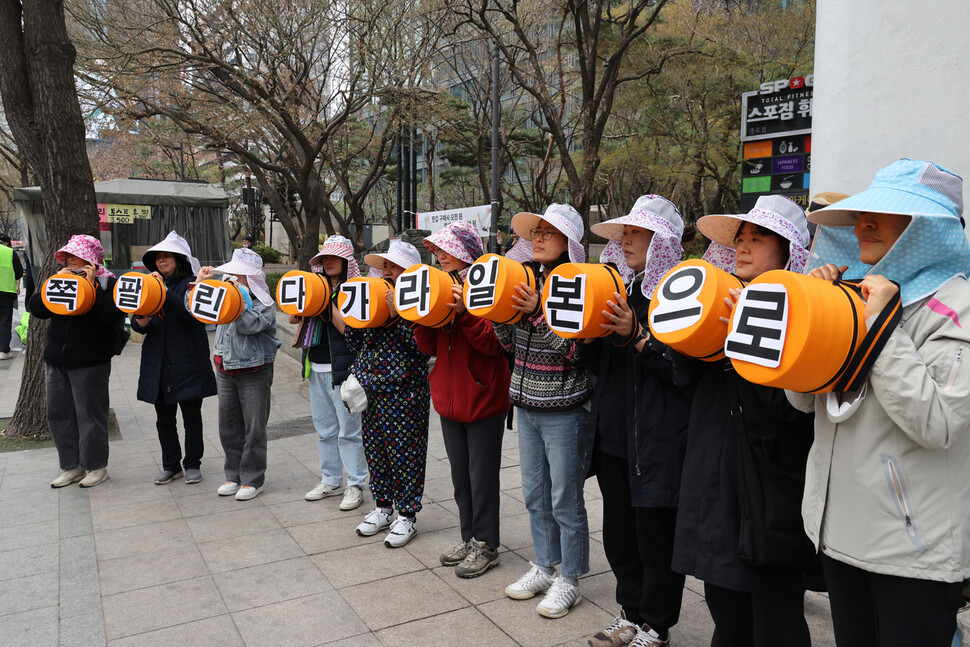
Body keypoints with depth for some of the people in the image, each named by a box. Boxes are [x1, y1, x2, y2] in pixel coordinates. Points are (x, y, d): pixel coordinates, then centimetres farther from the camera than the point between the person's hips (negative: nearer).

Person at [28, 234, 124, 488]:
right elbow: (36, 308, 4)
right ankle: (72, 466, 23)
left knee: (90, 415, 0)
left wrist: (92, 288, -22)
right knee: (59, 414, 11)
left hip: (90, 363, -7)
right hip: (56, 362, 7)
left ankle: (96, 466, 14)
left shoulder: (107, 284, -6)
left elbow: (113, 316, -22)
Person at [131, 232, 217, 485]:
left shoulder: (192, 284, -3)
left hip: (187, 363, -5)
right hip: (158, 364, 6)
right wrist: (140, 322, -13)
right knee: (164, 419, 11)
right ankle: (171, 465, 24)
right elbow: (137, 323, 10)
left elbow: (189, 313, -21)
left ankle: (193, 464, 18)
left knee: (191, 417, 4)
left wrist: (164, 291, -27)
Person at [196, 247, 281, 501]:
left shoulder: (264, 303, -8)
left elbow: (249, 326, -25)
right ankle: (234, 475, 26)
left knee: (253, 428, 1)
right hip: (225, 371, 6)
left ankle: (252, 480, 12)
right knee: (228, 426, 13)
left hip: (254, 373, -6)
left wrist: (238, 299, -27)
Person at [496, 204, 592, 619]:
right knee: (535, 495, 18)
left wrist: (538, 313, -27)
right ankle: (544, 566, 35)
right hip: (527, 405, 7)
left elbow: (575, 349, -20)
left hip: (563, 410, -7)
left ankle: (569, 580, 22)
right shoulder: (529, 281, 7)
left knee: (565, 500, 5)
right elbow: (510, 344, 9)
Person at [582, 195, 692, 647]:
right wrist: (588, 335, -4)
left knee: (656, 537, 7)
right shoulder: (620, 289, 12)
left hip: (658, 440, -7)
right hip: (613, 435, 7)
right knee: (618, 533, 17)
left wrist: (637, 335, -25)